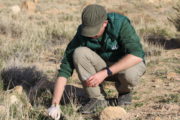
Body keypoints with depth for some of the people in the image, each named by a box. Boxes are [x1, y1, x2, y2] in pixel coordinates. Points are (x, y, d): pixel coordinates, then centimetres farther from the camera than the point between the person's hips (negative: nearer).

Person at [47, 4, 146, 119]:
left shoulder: (120, 24, -29)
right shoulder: (82, 34, -21)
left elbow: (137, 55, -37)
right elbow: (65, 69, -22)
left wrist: (105, 73, -40)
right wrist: (55, 104, -31)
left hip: (129, 63, -3)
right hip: (102, 65, 3)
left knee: (130, 74, -39)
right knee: (79, 53, -25)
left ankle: (125, 91, -1)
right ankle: (98, 99, -13)